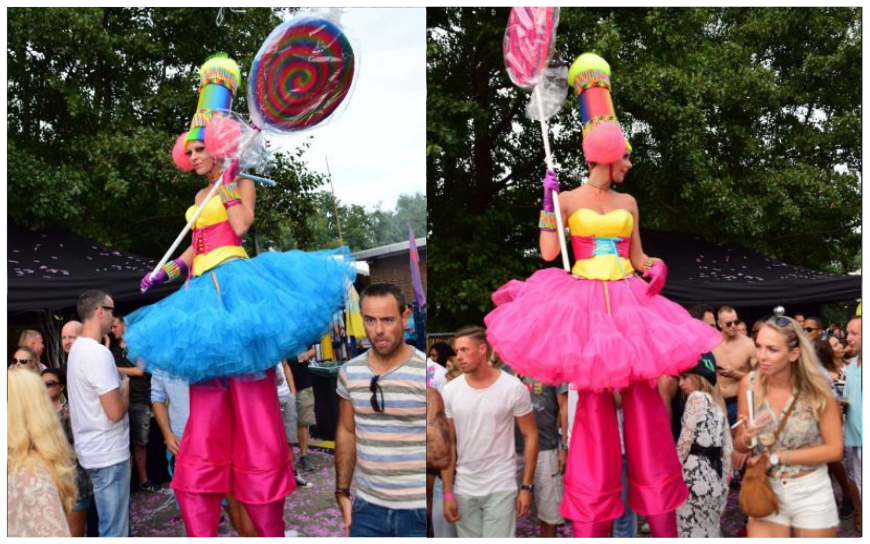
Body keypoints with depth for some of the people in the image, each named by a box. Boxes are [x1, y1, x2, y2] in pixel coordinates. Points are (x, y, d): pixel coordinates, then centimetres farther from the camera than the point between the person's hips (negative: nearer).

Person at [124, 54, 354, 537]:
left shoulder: (242, 184, 5)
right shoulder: (201, 197, 25)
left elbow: (241, 225, -13)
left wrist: (227, 179, -5)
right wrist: (166, 272, 17)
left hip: (235, 284, -7)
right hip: (204, 296, 7)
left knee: (252, 405, -7)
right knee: (205, 416, 2)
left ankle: (270, 529, 1)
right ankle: (201, 532, 3)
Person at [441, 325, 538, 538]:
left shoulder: (513, 388, -10)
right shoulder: (450, 391, -2)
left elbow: (530, 436, -3)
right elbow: (448, 443, 3)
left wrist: (526, 486, -7)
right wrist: (447, 493, 1)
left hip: (501, 487, -3)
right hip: (463, 488, 3)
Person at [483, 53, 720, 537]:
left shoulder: (628, 202, 12)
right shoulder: (568, 199, 2)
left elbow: (637, 255, 15)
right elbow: (549, 253, -3)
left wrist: (655, 267, -6)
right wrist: (548, 203, -8)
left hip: (628, 302, 3)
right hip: (584, 302, -3)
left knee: (643, 392, 0)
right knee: (593, 396, -1)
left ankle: (661, 514, 14)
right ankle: (593, 515, 13)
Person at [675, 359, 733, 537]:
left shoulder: (696, 397, -6)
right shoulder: (717, 401, 18)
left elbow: (685, 442, -10)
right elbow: (728, 447, 16)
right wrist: (724, 479, 18)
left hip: (695, 475, -8)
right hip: (715, 475, 8)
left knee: (691, 535, -3)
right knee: (709, 535, 14)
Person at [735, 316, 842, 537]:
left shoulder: (816, 388, -15)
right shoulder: (749, 383, -9)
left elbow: (834, 450, -11)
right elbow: (739, 446, 0)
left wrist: (776, 457, -13)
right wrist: (747, 438, -23)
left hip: (811, 493, -1)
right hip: (767, 491, 1)